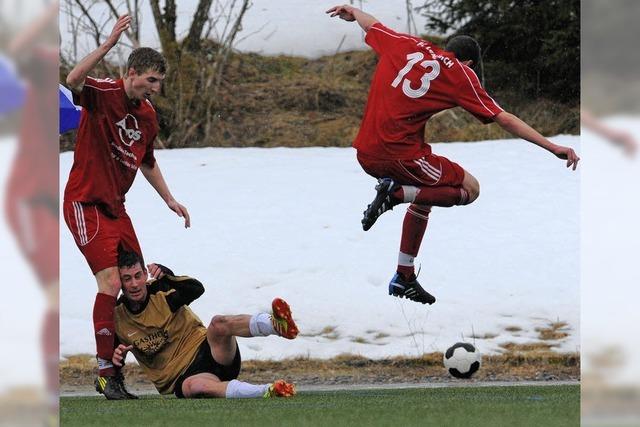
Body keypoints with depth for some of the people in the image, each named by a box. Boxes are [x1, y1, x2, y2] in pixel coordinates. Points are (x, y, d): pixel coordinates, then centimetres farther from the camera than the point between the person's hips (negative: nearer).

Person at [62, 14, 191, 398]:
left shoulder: (147, 114, 10)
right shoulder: (103, 93, -13)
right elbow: (73, 80, -37)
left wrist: (170, 200, 26)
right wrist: (109, 45, -43)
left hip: (116, 208, 8)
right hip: (86, 203, -8)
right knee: (111, 281, -17)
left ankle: (116, 363, 19)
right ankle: (106, 374, -13)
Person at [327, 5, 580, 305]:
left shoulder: (404, 45, 10)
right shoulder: (461, 75, -1)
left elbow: (370, 24, 29)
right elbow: (504, 120, -3)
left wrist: (351, 10, 52)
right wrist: (553, 148, -1)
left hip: (366, 154, 6)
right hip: (401, 155, -6)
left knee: (425, 193, 29)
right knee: (470, 189, 9)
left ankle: (404, 279, 28)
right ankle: (397, 193, -10)